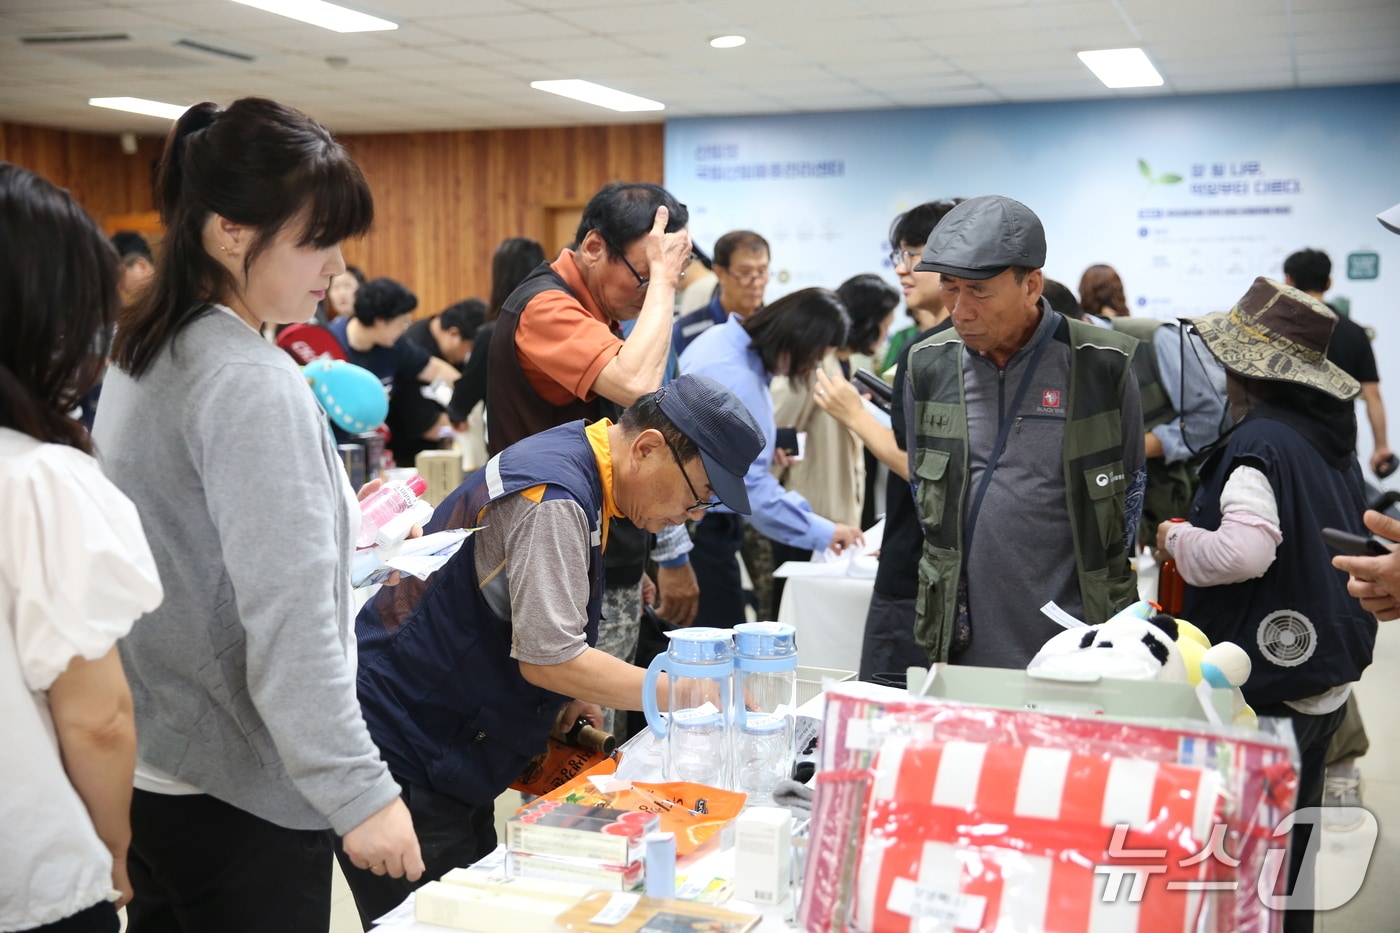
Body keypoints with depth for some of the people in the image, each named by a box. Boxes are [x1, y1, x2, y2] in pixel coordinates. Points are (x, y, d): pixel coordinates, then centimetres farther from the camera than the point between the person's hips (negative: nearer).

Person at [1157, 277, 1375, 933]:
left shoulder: (1259, 442, -19)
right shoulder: (1331, 436, 9)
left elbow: (1244, 552, -33)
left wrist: (1176, 539, -15)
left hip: (1265, 688, -9)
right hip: (1329, 680, 9)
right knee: (1288, 857, 22)